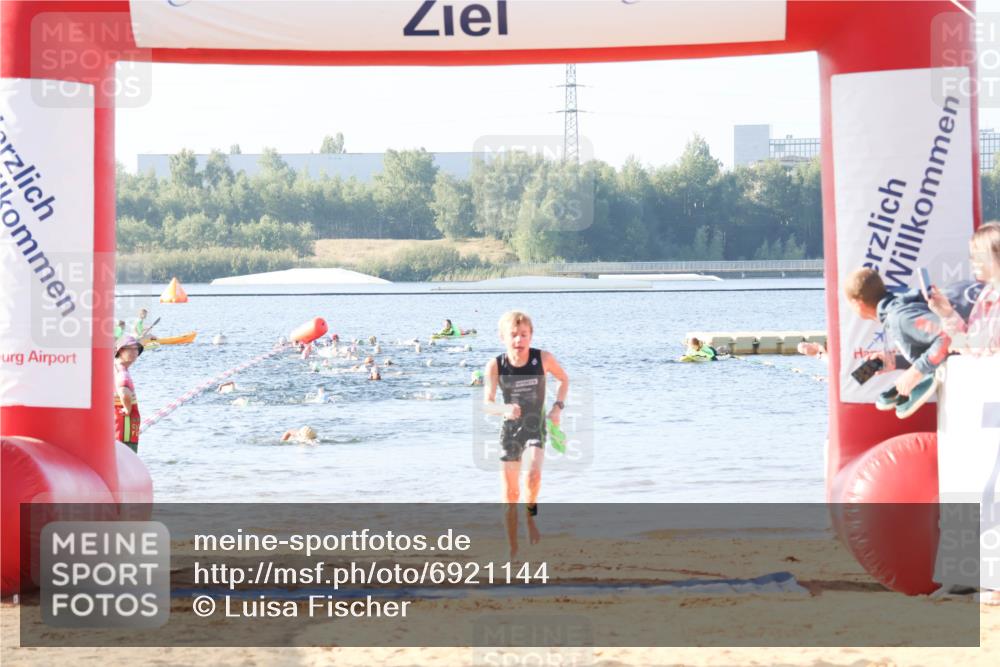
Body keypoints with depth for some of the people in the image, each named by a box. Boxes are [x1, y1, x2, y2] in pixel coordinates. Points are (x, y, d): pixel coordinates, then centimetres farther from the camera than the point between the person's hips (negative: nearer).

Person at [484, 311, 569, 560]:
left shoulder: (543, 358, -14)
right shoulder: (495, 366, -16)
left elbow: (564, 379, 5)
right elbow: (487, 403, -19)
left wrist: (558, 406, -8)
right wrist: (504, 409, -39)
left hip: (536, 426, -1)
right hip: (510, 429, 1)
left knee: (534, 474, -28)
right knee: (510, 494, 3)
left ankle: (531, 513, 3)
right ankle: (513, 551, 16)